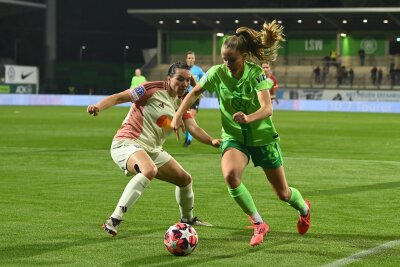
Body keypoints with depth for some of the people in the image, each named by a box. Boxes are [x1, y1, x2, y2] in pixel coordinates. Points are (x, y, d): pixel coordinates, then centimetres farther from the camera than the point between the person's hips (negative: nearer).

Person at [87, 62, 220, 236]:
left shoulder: (181, 104, 12)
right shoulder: (154, 89, -10)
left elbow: (194, 128, 2)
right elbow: (119, 97, -15)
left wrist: (212, 141, -17)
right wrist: (98, 107, -33)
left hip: (153, 150, 9)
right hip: (127, 143, -9)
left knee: (185, 179, 14)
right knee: (150, 170, -39)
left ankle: (187, 218, 44)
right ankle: (114, 220, -39)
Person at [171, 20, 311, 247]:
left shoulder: (256, 74, -21)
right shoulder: (217, 73, -13)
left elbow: (267, 109, -34)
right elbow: (195, 93, 3)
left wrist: (249, 118, -53)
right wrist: (178, 115, -10)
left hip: (263, 137, -2)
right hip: (234, 137, 2)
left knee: (283, 193, 8)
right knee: (230, 175, -32)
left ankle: (304, 208, 47)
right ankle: (259, 224, -15)